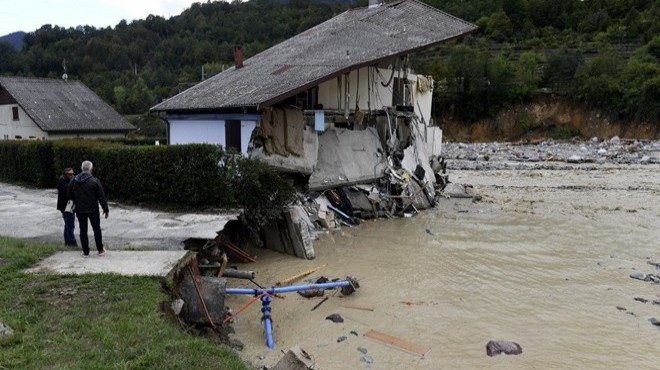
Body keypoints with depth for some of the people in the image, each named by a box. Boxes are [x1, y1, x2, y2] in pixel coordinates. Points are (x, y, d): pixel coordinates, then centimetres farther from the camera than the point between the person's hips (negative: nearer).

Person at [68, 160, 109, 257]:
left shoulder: (74, 180, -1)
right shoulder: (94, 181, -13)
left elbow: (69, 195, 6)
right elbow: (101, 197, -11)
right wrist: (106, 209, -3)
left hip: (80, 210, 3)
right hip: (93, 210, -2)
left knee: (83, 230, 10)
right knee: (96, 229, 10)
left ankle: (85, 252, 12)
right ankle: (100, 250, 16)